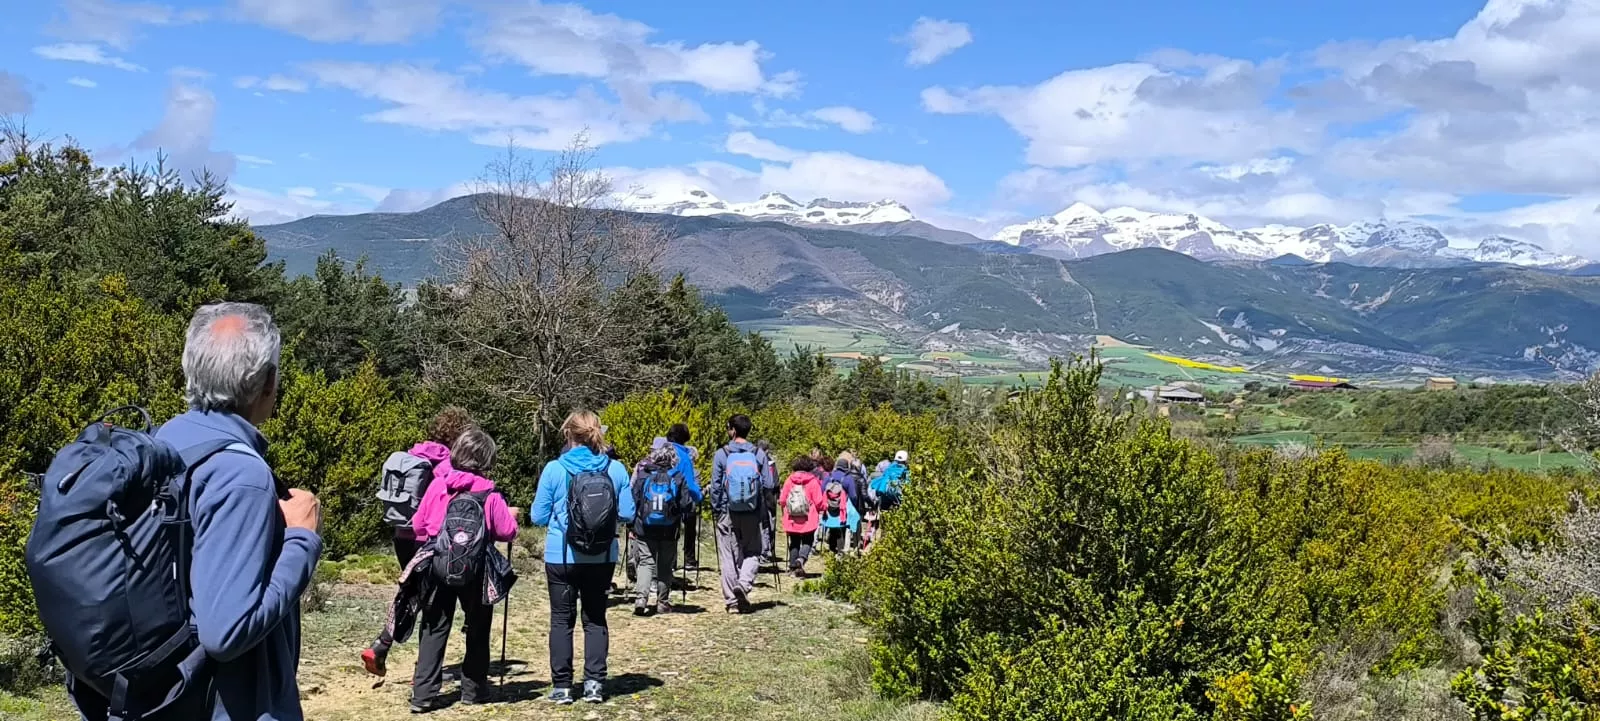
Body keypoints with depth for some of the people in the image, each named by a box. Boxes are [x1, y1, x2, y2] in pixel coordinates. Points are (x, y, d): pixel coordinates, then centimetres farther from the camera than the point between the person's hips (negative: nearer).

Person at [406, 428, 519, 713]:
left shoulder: (437, 485, -3)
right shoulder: (489, 494, -11)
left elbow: (418, 524, 2)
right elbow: (507, 531, -8)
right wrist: (510, 515, 12)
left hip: (438, 566, 2)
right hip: (475, 571, -2)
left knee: (434, 629, 9)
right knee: (477, 629, 15)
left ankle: (423, 694, 4)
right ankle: (473, 689, 21)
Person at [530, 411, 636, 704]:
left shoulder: (554, 469, -8)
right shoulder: (616, 470, -4)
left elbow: (538, 517, -3)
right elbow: (627, 515, 1)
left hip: (561, 557, -2)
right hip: (602, 557, 2)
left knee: (562, 620, 9)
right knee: (595, 619, 13)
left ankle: (562, 686, 12)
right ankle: (594, 683, 9)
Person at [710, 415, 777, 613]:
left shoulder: (721, 454, -4)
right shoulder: (759, 454, 0)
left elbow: (716, 486, -3)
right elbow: (769, 485, 1)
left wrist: (715, 510, 8)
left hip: (727, 513, -1)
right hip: (752, 513, 1)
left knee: (728, 556, 7)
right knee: (752, 552, 13)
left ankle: (732, 601, 8)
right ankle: (744, 582, -13)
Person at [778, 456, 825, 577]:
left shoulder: (789, 480, -2)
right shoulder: (813, 481, -8)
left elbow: (782, 500, 1)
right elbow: (818, 502, -9)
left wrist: (784, 510, 23)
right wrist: (819, 510, 14)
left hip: (792, 519, 3)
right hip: (809, 519, -2)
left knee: (794, 543, 16)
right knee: (807, 542, 9)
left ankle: (793, 567, 14)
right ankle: (801, 559, -17)